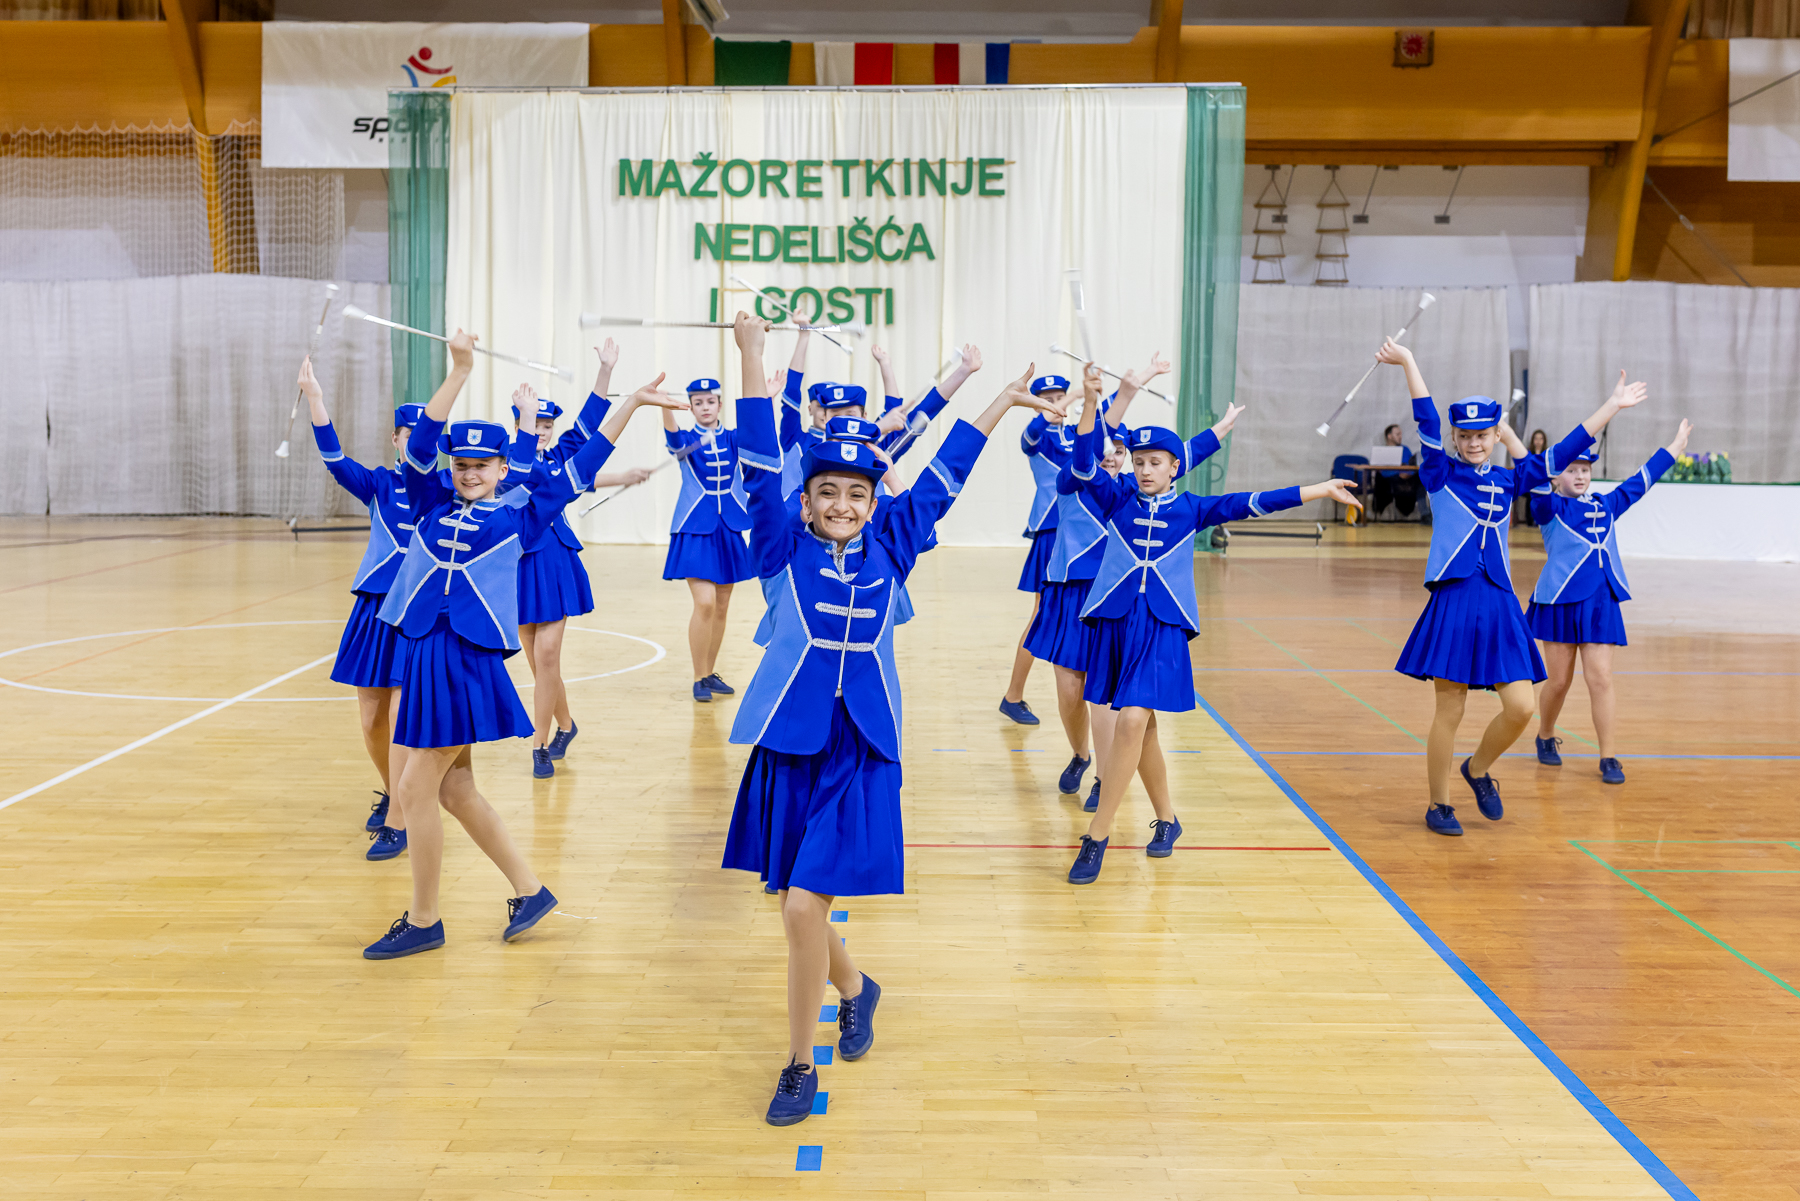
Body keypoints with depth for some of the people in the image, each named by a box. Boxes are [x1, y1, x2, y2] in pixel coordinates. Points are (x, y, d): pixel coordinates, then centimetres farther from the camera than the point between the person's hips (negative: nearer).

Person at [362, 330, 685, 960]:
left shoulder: (518, 515, 3)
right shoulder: (433, 506, 12)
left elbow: (579, 466, 3)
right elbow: (421, 443, 2)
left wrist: (630, 403, 1)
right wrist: (460, 370, -5)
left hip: (472, 661, -5)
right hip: (424, 655, 5)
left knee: (414, 792, -3)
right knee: (454, 790, 12)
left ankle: (422, 921, 13)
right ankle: (529, 890, 26)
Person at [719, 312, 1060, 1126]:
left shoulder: (890, 549, 5)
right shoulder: (783, 549, 1)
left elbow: (943, 473, 11)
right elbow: (761, 464, -6)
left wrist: (1004, 400, 17)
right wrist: (752, 357, -12)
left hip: (862, 751, -1)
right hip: (788, 743, 1)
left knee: (805, 908, -8)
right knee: (797, 908, 10)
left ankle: (800, 1066, 10)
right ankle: (855, 990, 42)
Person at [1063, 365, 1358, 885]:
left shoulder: (1190, 509, 5)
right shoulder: (1118, 500, 6)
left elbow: (1253, 504, 3)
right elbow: (1084, 465, -8)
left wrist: (1323, 490, 0)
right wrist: (1090, 402, -20)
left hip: (1163, 628, -2)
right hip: (1116, 622, 2)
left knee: (1132, 721, -16)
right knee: (1139, 727, 10)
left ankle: (1096, 837, -11)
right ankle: (1166, 819, 30)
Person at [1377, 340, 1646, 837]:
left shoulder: (1508, 480, 13)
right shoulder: (1440, 474, 1)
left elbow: (1561, 454, 13)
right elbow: (1427, 425, -10)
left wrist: (1612, 405, 12)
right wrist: (1409, 365, -20)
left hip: (1499, 605, 4)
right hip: (1453, 603, -4)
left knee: (1520, 708, -3)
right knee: (1450, 711, 0)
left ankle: (1477, 769, 25)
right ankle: (1438, 804, 16)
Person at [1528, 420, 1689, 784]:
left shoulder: (1606, 506, 14)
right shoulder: (1550, 508, -2)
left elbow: (1638, 482, 25)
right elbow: (1537, 485, -21)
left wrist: (1673, 449, 31)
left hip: (1600, 603, 4)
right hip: (1560, 602, -3)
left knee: (1601, 679, -2)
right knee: (1559, 680, 4)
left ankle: (1608, 757, 3)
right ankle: (1545, 738, 29)